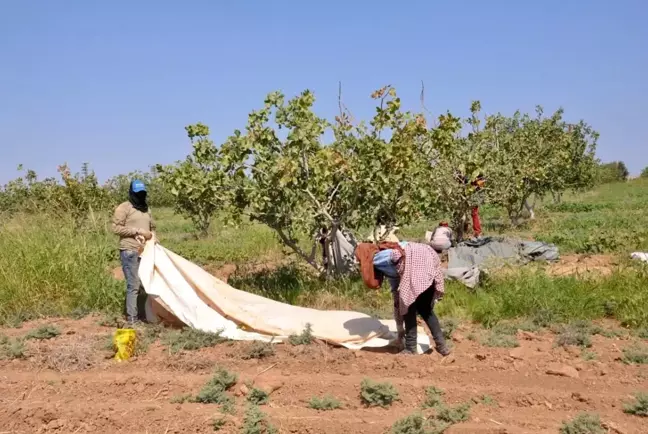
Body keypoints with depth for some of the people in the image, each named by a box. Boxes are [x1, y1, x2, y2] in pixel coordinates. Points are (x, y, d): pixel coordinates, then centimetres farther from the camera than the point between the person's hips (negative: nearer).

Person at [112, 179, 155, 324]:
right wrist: (137, 231, -13)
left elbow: (152, 227, 30)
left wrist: (151, 235, 7)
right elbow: (116, 228, -9)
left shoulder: (146, 209, 20)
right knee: (134, 285, -11)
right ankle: (132, 318, -7)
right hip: (130, 252, -7)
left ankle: (143, 314, 17)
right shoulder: (124, 208, -2)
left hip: (145, 252, 7)